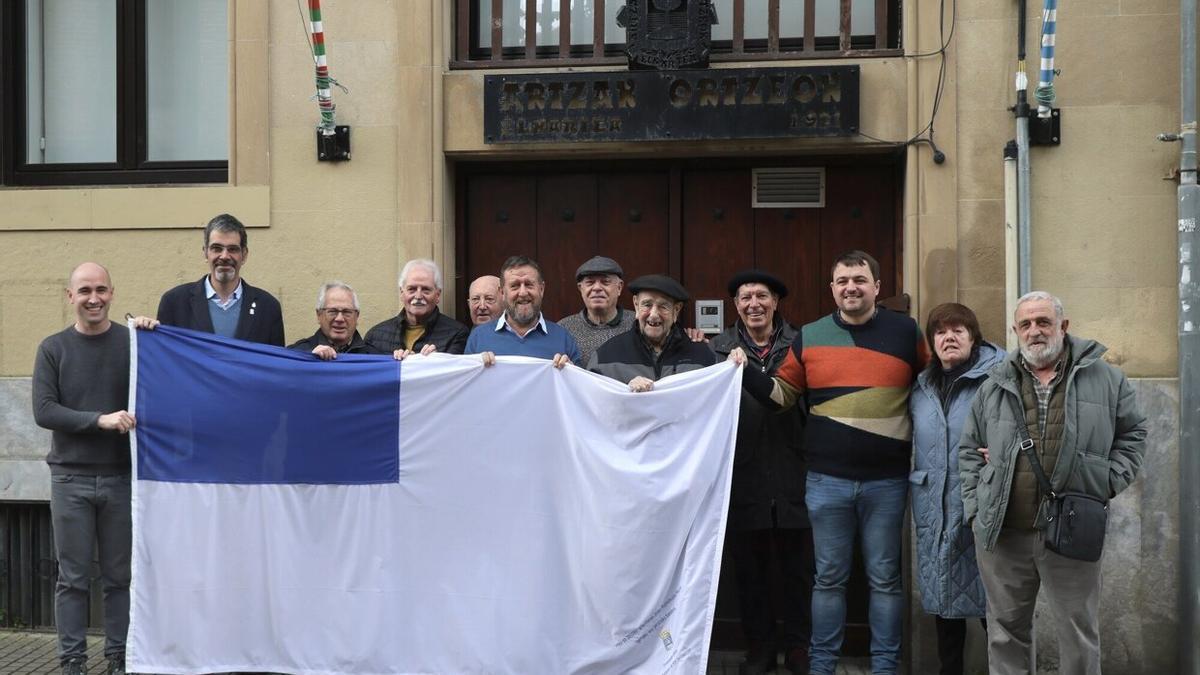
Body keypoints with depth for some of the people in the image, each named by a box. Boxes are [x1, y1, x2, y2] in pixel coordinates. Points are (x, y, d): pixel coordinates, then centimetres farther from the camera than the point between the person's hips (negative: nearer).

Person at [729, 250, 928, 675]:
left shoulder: (904, 331, 2)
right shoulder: (810, 337, 4)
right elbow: (783, 394, 10)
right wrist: (746, 372, -5)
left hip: (887, 481, 0)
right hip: (826, 480, 1)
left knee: (884, 577, 8)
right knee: (829, 577, 8)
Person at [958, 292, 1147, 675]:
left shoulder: (1104, 379, 5)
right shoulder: (995, 385, 9)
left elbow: (1132, 434, 12)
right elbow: (969, 450, 12)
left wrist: (1110, 482, -2)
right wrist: (975, 509, 3)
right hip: (1002, 532, 2)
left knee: (1079, 635, 8)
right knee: (1006, 630, 12)